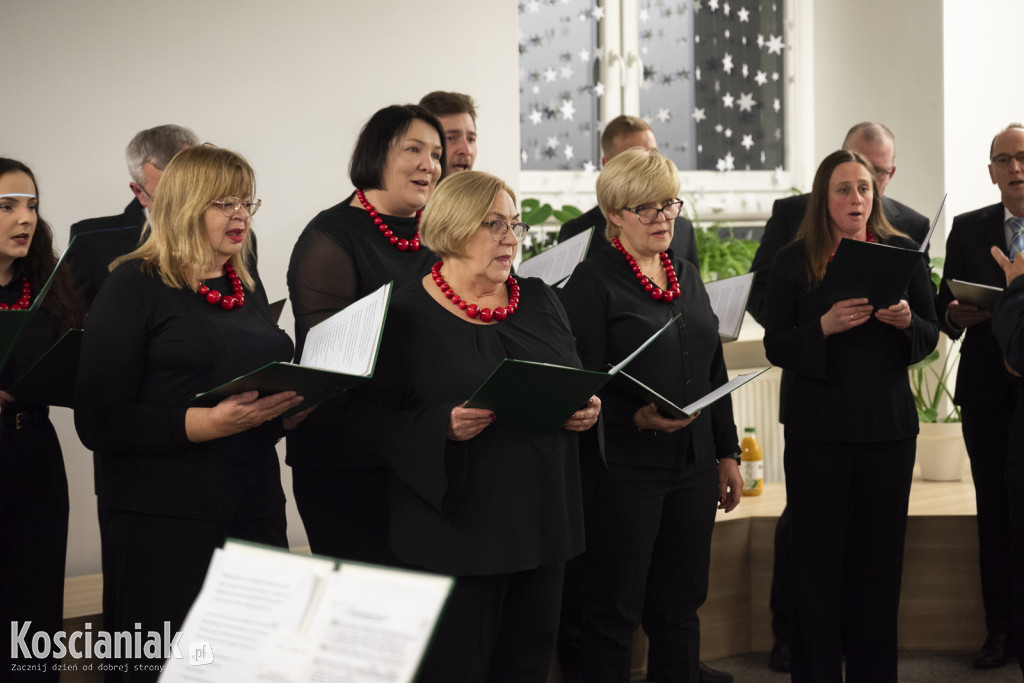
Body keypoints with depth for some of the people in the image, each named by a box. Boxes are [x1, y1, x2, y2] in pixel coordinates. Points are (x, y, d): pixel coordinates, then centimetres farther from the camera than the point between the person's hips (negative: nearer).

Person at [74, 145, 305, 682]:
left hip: (255, 513, 6)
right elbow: (98, 422, -12)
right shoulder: (135, 285, -5)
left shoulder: (247, 283, 15)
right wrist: (208, 422, -22)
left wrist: (288, 404, 4)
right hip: (164, 524, -6)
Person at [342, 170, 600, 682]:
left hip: (542, 520, 6)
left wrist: (586, 410, -1)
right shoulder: (406, 314, -6)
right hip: (458, 528, -5)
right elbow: (365, 418, -10)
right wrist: (443, 426, -24)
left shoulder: (539, 300, 12)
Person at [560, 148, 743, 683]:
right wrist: (636, 418, -28)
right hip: (623, 471, -6)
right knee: (613, 613, 1)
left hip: (693, 467, 6)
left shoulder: (687, 276, 14)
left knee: (680, 607, 12)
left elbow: (714, 371, 19)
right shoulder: (593, 282, -7)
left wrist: (728, 453, 17)